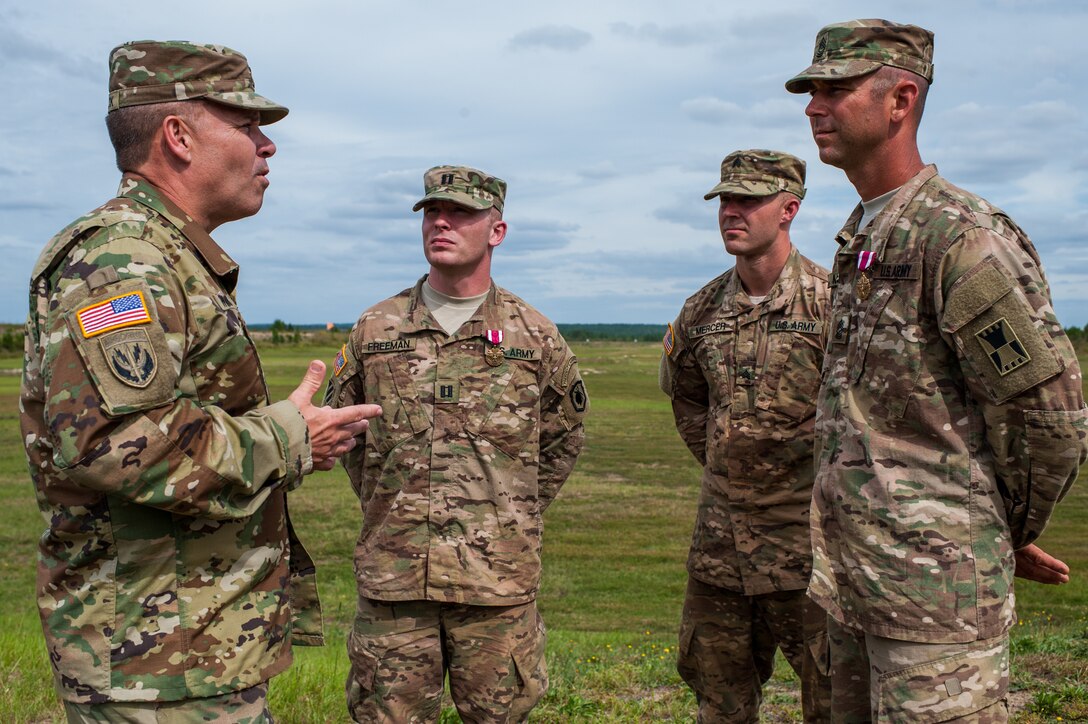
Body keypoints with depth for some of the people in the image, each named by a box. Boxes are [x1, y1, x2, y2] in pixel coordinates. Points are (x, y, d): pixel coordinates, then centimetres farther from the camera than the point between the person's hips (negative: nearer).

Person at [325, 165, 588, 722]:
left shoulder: (535, 337, 2)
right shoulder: (375, 329, 4)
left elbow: (563, 440, 15)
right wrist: (385, 507, 11)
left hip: (499, 579, -1)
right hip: (392, 578, 1)